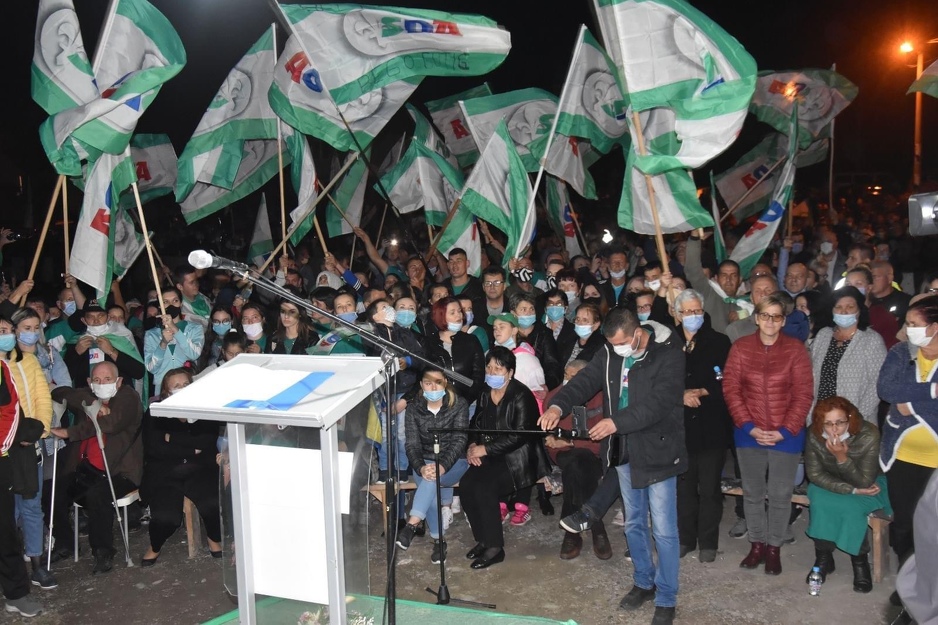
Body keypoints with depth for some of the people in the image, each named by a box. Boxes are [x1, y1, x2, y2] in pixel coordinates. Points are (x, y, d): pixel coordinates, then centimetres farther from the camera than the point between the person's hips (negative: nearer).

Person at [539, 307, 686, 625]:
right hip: (625, 451, 6)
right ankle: (644, 582, 37)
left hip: (658, 451, -6)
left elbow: (658, 403, -25)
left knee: (663, 530, 2)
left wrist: (616, 422, -31)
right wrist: (557, 405, -21)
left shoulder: (669, 355, -18)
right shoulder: (610, 353, 2)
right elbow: (586, 380, -4)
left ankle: (666, 598, 17)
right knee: (634, 524, 18)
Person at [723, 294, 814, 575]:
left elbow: (803, 394, -6)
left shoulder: (795, 349, -5)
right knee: (752, 492, 12)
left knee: (780, 494, 7)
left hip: (786, 435, -2)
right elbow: (731, 389, -2)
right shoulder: (741, 347, 0)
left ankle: (774, 547, 23)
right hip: (749, 434, 2)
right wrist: (748, 426, -11)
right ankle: (757, 543, 28)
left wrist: (785, 431, -13)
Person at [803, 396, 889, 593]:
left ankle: (860, 560, -6)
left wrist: (842, 457, -41)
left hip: (870, 485, -2)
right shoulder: (815, 436, -25)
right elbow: (815, 474, -15)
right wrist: (852, 489, -24)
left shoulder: (869, 435, -31)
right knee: (820, 502, -27)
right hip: (830, 483, 2)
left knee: (850, 507, -29)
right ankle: (823, 557, -7)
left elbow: (864, 482, -27)